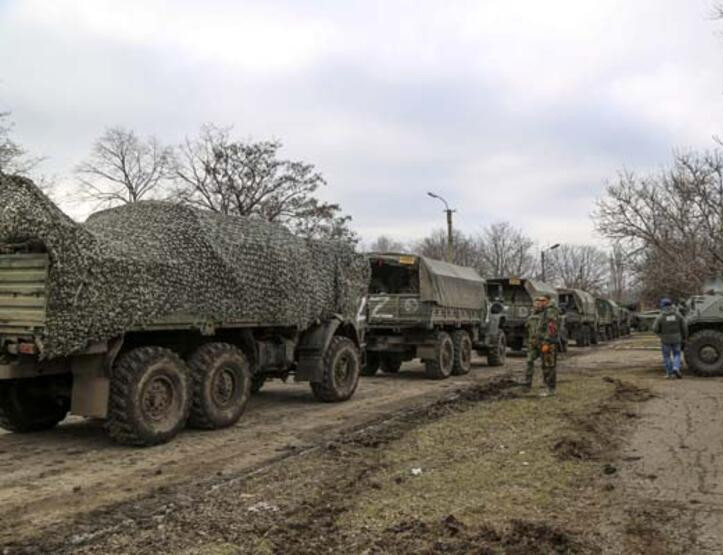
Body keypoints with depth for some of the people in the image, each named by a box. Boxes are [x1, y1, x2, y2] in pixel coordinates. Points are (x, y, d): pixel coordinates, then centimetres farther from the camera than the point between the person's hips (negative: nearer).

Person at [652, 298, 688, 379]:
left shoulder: (661, 317, -13)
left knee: (667, 356, 13)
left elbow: (655, 329, -12)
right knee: (677, 355, 17)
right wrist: (685, 337, 11)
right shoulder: (677, 314, -6)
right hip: (676, 339, 2)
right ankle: (676, 368, -6)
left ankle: (669, 373, 16)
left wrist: (660, 334, 9)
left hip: (665, 340, -2)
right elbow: (684, 326, -3)